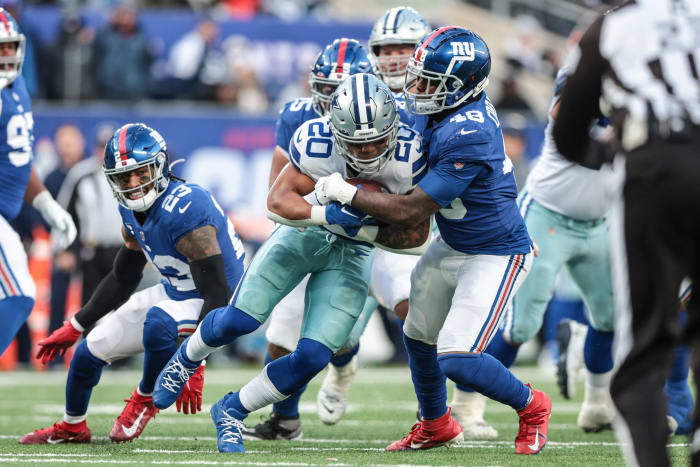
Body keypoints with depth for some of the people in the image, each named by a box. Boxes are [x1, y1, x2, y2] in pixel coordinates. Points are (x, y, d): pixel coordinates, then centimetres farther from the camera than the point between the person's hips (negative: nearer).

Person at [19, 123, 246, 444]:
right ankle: (72, 427, 39)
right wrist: (74, 328, 17)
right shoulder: (132, 213, -4)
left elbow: (217, 294, -31)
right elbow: (122, 279, 14)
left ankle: (146, 400, -9)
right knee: (91, 351, 11)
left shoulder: (185, 211, -31)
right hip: (174, 293, 9)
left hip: (211, 302, -9)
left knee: (158, 324, -38)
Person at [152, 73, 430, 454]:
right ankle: (186, 359, 28)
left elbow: (417, 236, -17)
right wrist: (327, 214, -41)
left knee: (313, 358, -8)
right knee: (239, 321, -8)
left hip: (352, 254, 1)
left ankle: (232, 412, 14)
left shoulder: (411, 157, -26)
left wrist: (363, 230, -29)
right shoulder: (317, 145, -29)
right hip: (304, 229, -1)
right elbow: (278, 201, -25)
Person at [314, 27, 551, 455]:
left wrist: (346, 193, -19)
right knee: (419, 336, 19)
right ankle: (436, 425, 42)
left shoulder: (466, 137, -34)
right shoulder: (467, 105, -8)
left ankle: (531, 407, 11)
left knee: (458, 359, -15)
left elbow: (411, 211, -28)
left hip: (496, 256, -10)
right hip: (452, 246, 10)